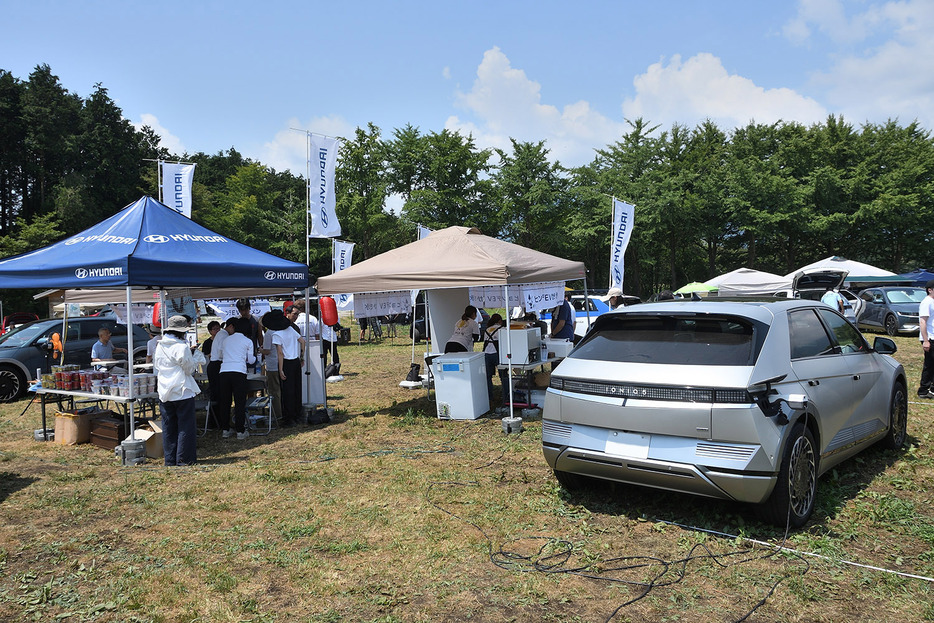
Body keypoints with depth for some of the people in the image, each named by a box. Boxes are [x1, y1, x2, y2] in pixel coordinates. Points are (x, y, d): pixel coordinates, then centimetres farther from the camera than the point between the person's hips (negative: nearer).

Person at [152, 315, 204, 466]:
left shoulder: (159, 346, 7)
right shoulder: (182, 347, -14)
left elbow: (156, 369, 18)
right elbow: (190, 369, -8)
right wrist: (196, 356, 7)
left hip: (164, 393, 7)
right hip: (183, 392, -7)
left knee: (168, 428, 12)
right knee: (186, 426, 3)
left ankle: (170, 460, 18)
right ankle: (184, 459, 5)